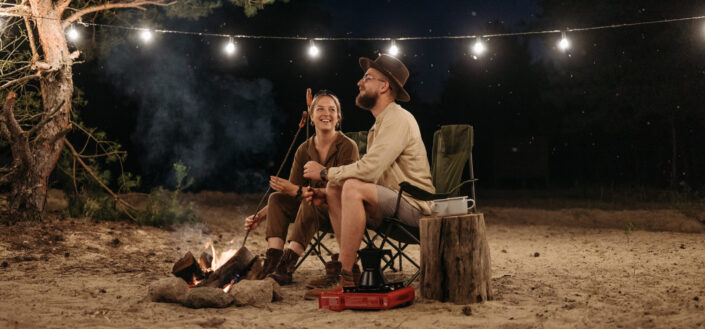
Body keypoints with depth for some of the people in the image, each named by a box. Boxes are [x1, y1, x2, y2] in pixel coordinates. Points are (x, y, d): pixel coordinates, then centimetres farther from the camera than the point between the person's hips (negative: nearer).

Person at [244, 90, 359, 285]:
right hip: (314, 207, 6)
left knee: (310, 202, -34)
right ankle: (271, 263, -29)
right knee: (276, 199, -16)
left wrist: (298, 191, -27)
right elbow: (290, 192, 3)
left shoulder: (347, 147, -13)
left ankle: (287, 267, -36)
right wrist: (261, 215, -10)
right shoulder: (304, 150, 3)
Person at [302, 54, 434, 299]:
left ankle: (344, 279, -26)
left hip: (414, 206, -10)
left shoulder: (398, 119, -14)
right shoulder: (380, 123, 18)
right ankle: (352, 267, -4)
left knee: (353, 188, -29)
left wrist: (325, 172, -10)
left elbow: (368, 170, -25)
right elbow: (366, 174, 18)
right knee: (335, 188, 0)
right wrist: (326, 193, 4)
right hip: (389, 203, 10)